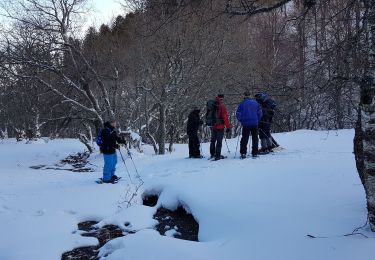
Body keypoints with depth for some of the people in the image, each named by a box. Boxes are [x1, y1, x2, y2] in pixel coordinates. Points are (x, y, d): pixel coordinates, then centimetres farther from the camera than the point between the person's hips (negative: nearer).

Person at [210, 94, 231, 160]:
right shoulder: (222, 106, -13)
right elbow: (225, 117, -16)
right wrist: (228, 127, -13)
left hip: (213, 126, 6)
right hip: (220, 126, -6)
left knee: (213, 141, 17)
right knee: (219, 141, -2)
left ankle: (212, 154, 23)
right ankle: (218, 155, -2)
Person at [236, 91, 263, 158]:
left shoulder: (242, 104, -4)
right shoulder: (255, 103, 6)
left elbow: (238, 114, -5)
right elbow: (260, 112, 7)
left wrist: (241, 121, 11)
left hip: (246, 123, -2)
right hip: (255, 124, 2)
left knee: (244, 138, 5)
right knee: (255, 138, 10)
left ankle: (243, 153, -2)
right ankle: (255, 153, 10)